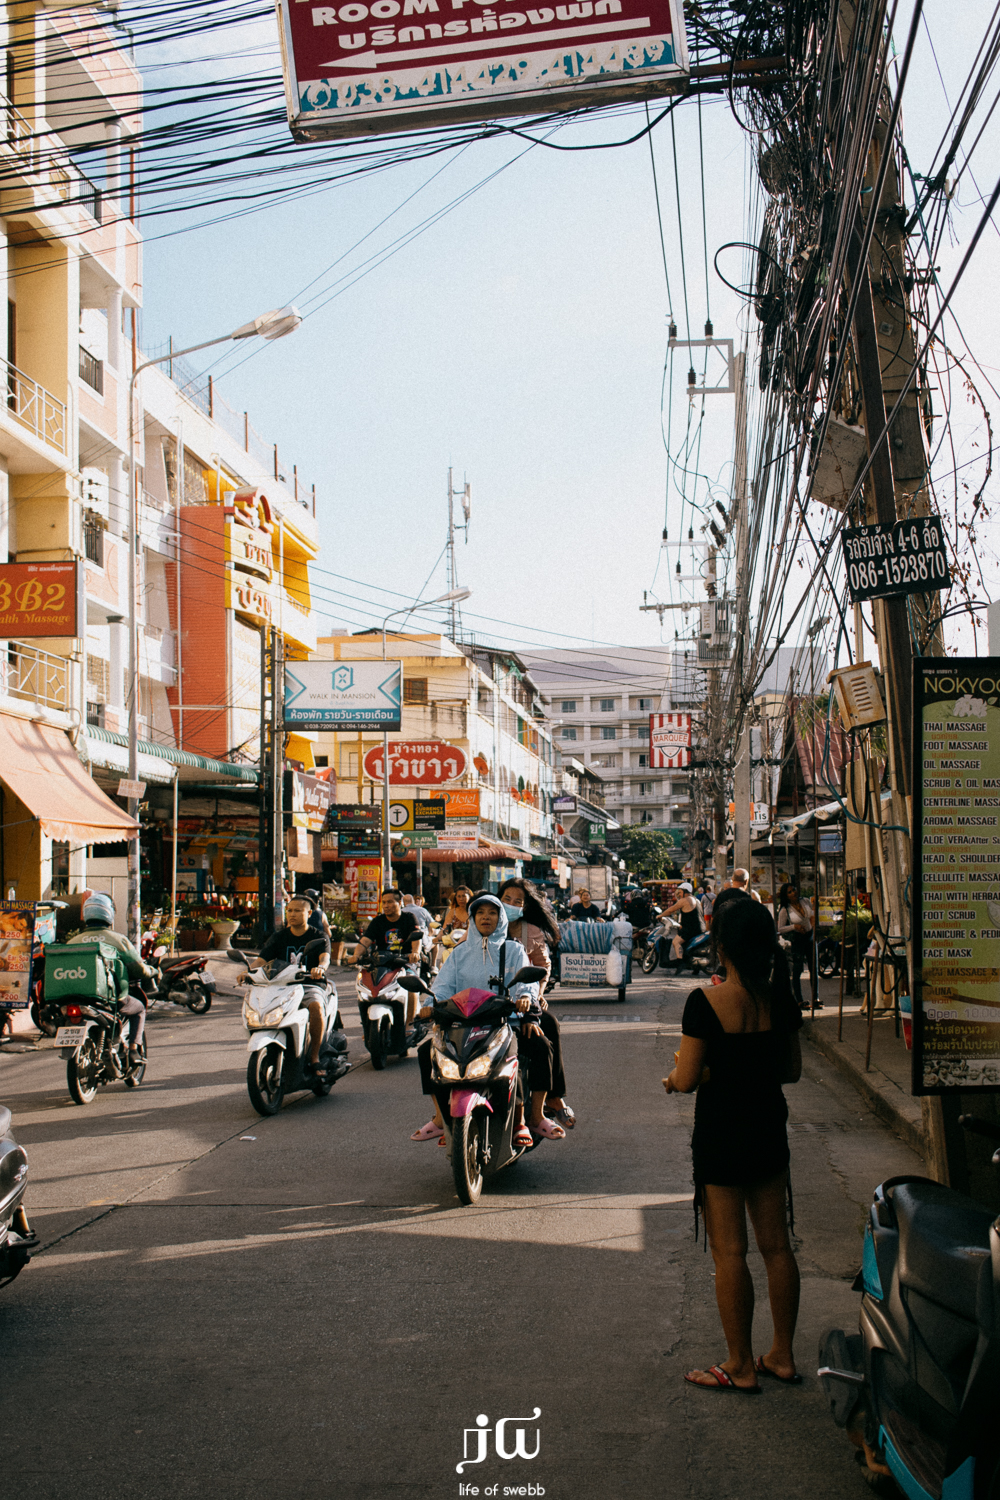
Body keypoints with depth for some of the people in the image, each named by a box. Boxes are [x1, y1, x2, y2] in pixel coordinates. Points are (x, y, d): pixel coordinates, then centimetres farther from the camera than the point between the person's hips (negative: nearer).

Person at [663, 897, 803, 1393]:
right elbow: (792, 1069, 8)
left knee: (729, 1252, 4)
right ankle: (782, 1356, 25)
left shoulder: (706, 1002, -19)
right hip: (769, 1129, 6)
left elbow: (686, 1079, -17)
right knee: (776, 1245, 14)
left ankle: (740, 1366, 13)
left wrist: (673, 1079, 5)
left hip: (721, 1137, -6)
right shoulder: (781, 999, -2)